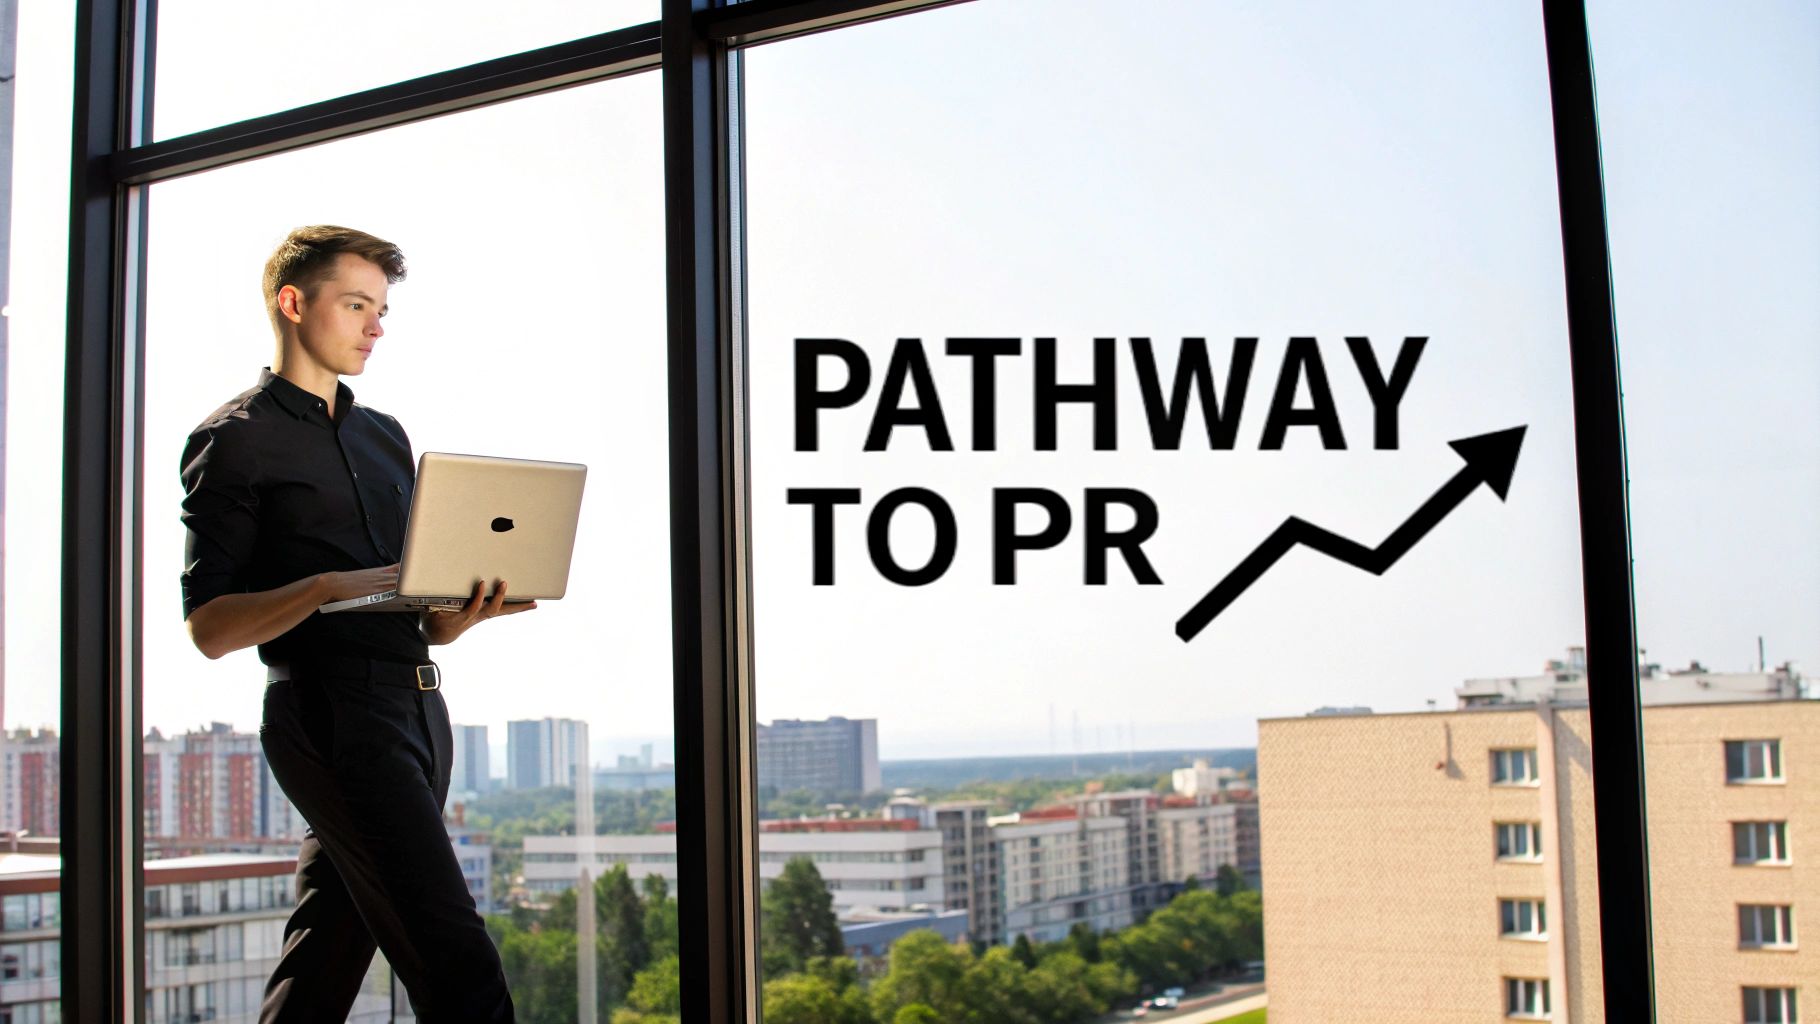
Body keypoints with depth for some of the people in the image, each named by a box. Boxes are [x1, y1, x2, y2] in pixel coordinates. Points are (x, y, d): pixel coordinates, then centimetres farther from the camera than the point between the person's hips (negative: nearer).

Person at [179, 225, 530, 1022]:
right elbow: (210, 626, -6)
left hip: (417, 707, 7)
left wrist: (465, 612, -1)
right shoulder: (235, 441, 1)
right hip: (334, 710, -7)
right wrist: (326, 588, -21)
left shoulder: (386, 438, 22)